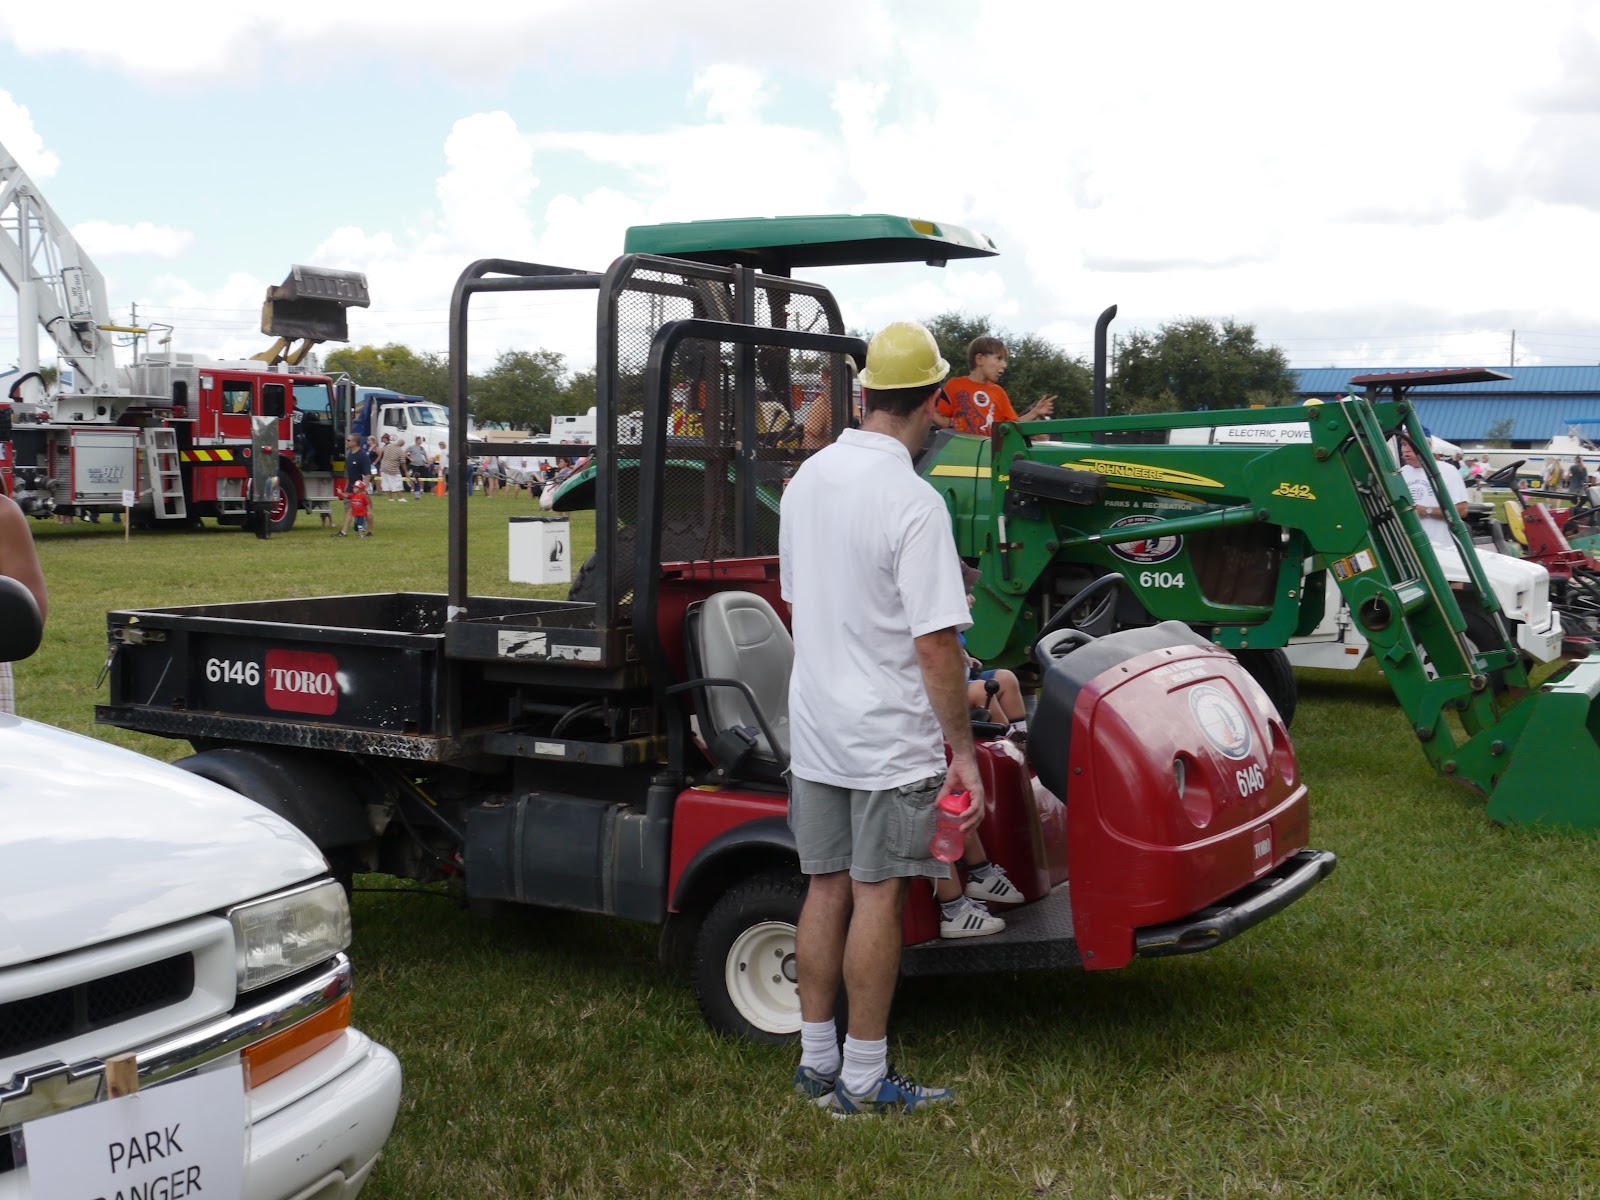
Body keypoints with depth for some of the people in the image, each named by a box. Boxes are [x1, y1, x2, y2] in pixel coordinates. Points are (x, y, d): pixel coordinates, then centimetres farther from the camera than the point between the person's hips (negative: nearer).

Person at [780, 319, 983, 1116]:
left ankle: (817, 1061, 24)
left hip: (813, 728, 7)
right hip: (890, 739, -7)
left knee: (826, 890, 14)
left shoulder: (806, 478, 5)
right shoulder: (913, 503, -19)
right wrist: (963, 750, -12)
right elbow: (935, 642, -20)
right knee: (877, 899, 2)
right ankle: (863, 1080, 12)